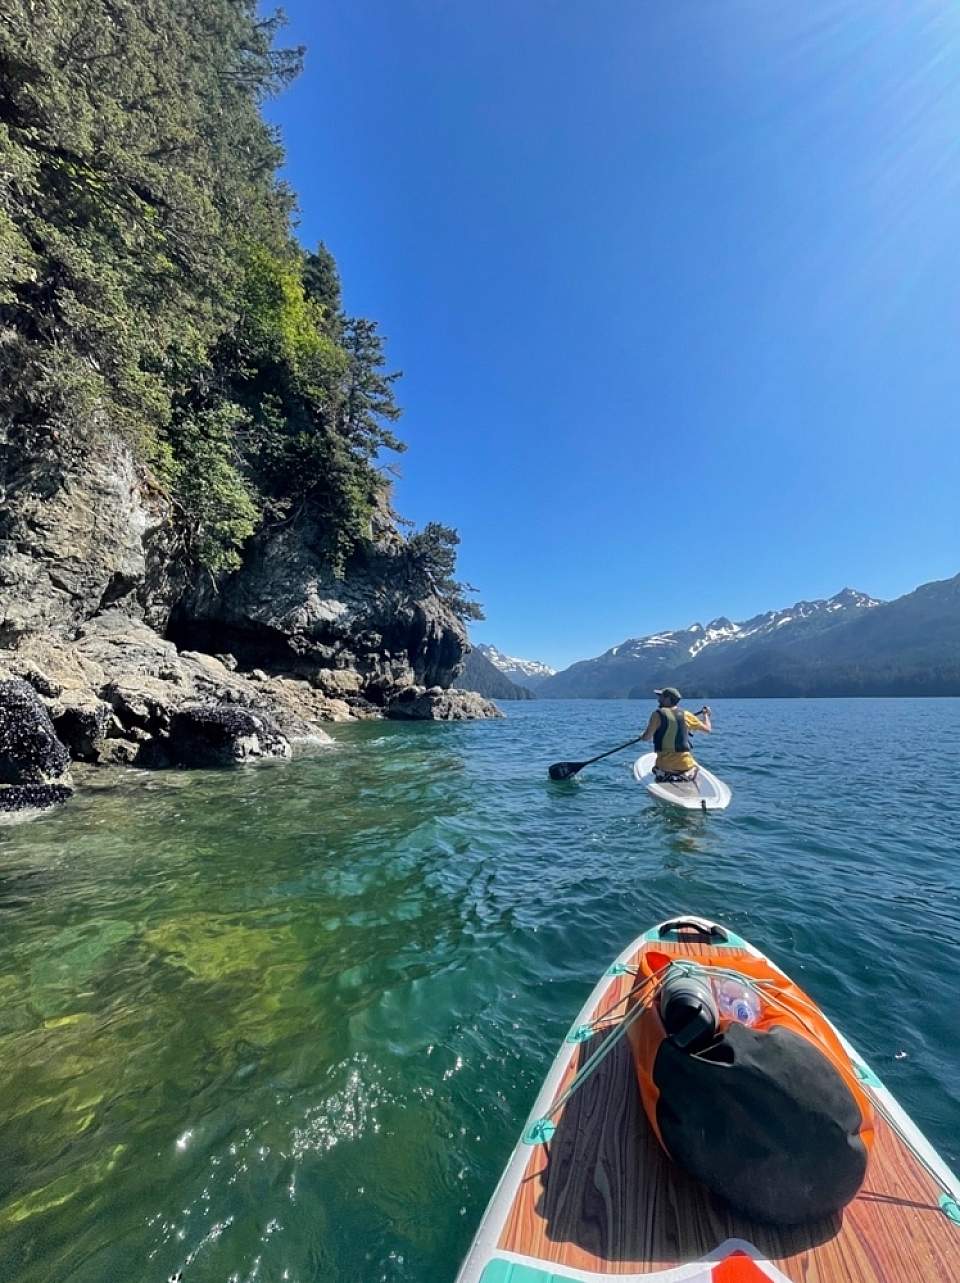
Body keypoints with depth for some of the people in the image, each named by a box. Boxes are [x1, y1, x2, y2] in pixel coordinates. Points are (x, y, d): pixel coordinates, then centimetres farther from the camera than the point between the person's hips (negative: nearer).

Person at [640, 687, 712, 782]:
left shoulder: (658, 714, -8)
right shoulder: (686, 714, 5)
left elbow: (646, 737, -13)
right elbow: (708, 729, 16)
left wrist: (642, 736, 10)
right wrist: (706, 714, 34)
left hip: (665, 764, -3)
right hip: (686, 763, 3)